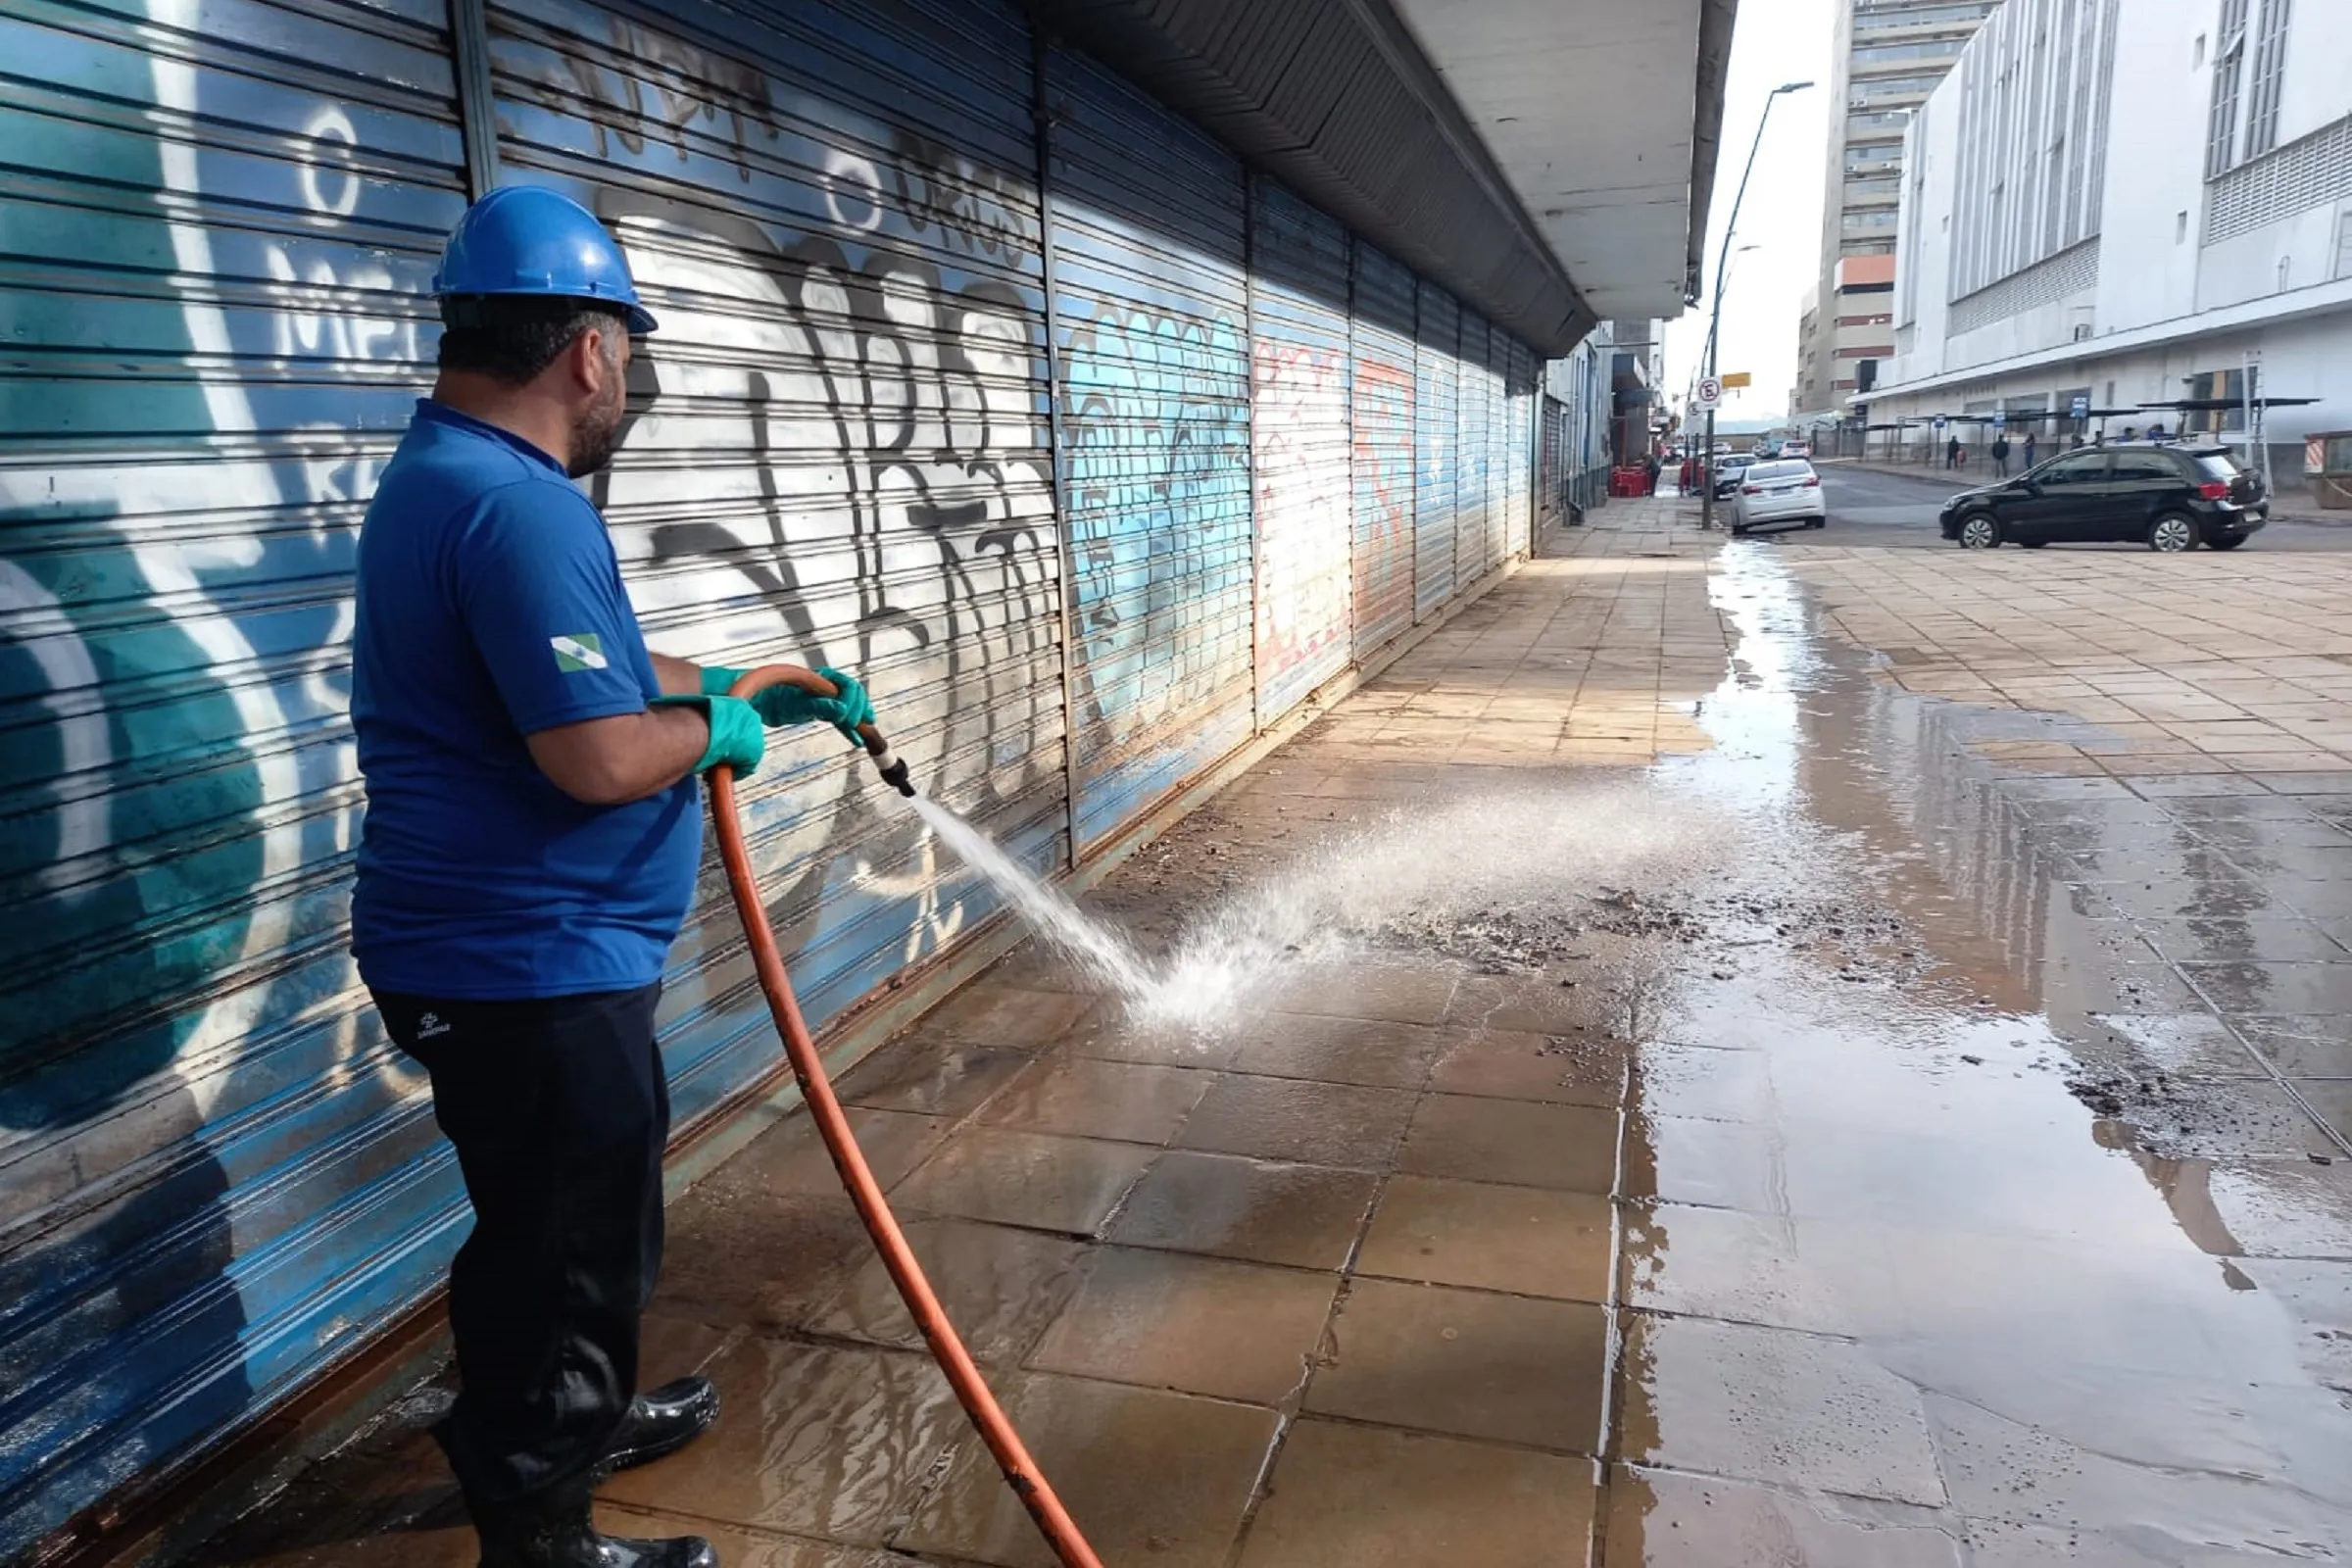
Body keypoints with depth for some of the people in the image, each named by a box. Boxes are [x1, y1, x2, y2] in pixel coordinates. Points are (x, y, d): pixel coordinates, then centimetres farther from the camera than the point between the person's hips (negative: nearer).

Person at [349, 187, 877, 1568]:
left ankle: (583, 1417, 49)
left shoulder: (443, 477, 11)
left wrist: (767, 689, 21)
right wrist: (715, 731, -10)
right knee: (569, 1247, 7)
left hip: (512, 951, 11)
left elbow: (591, 671, 19)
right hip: (531, 968, -11)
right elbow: (597, 755, -30)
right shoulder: (520, 507, -24)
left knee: (574, 1222, 27)